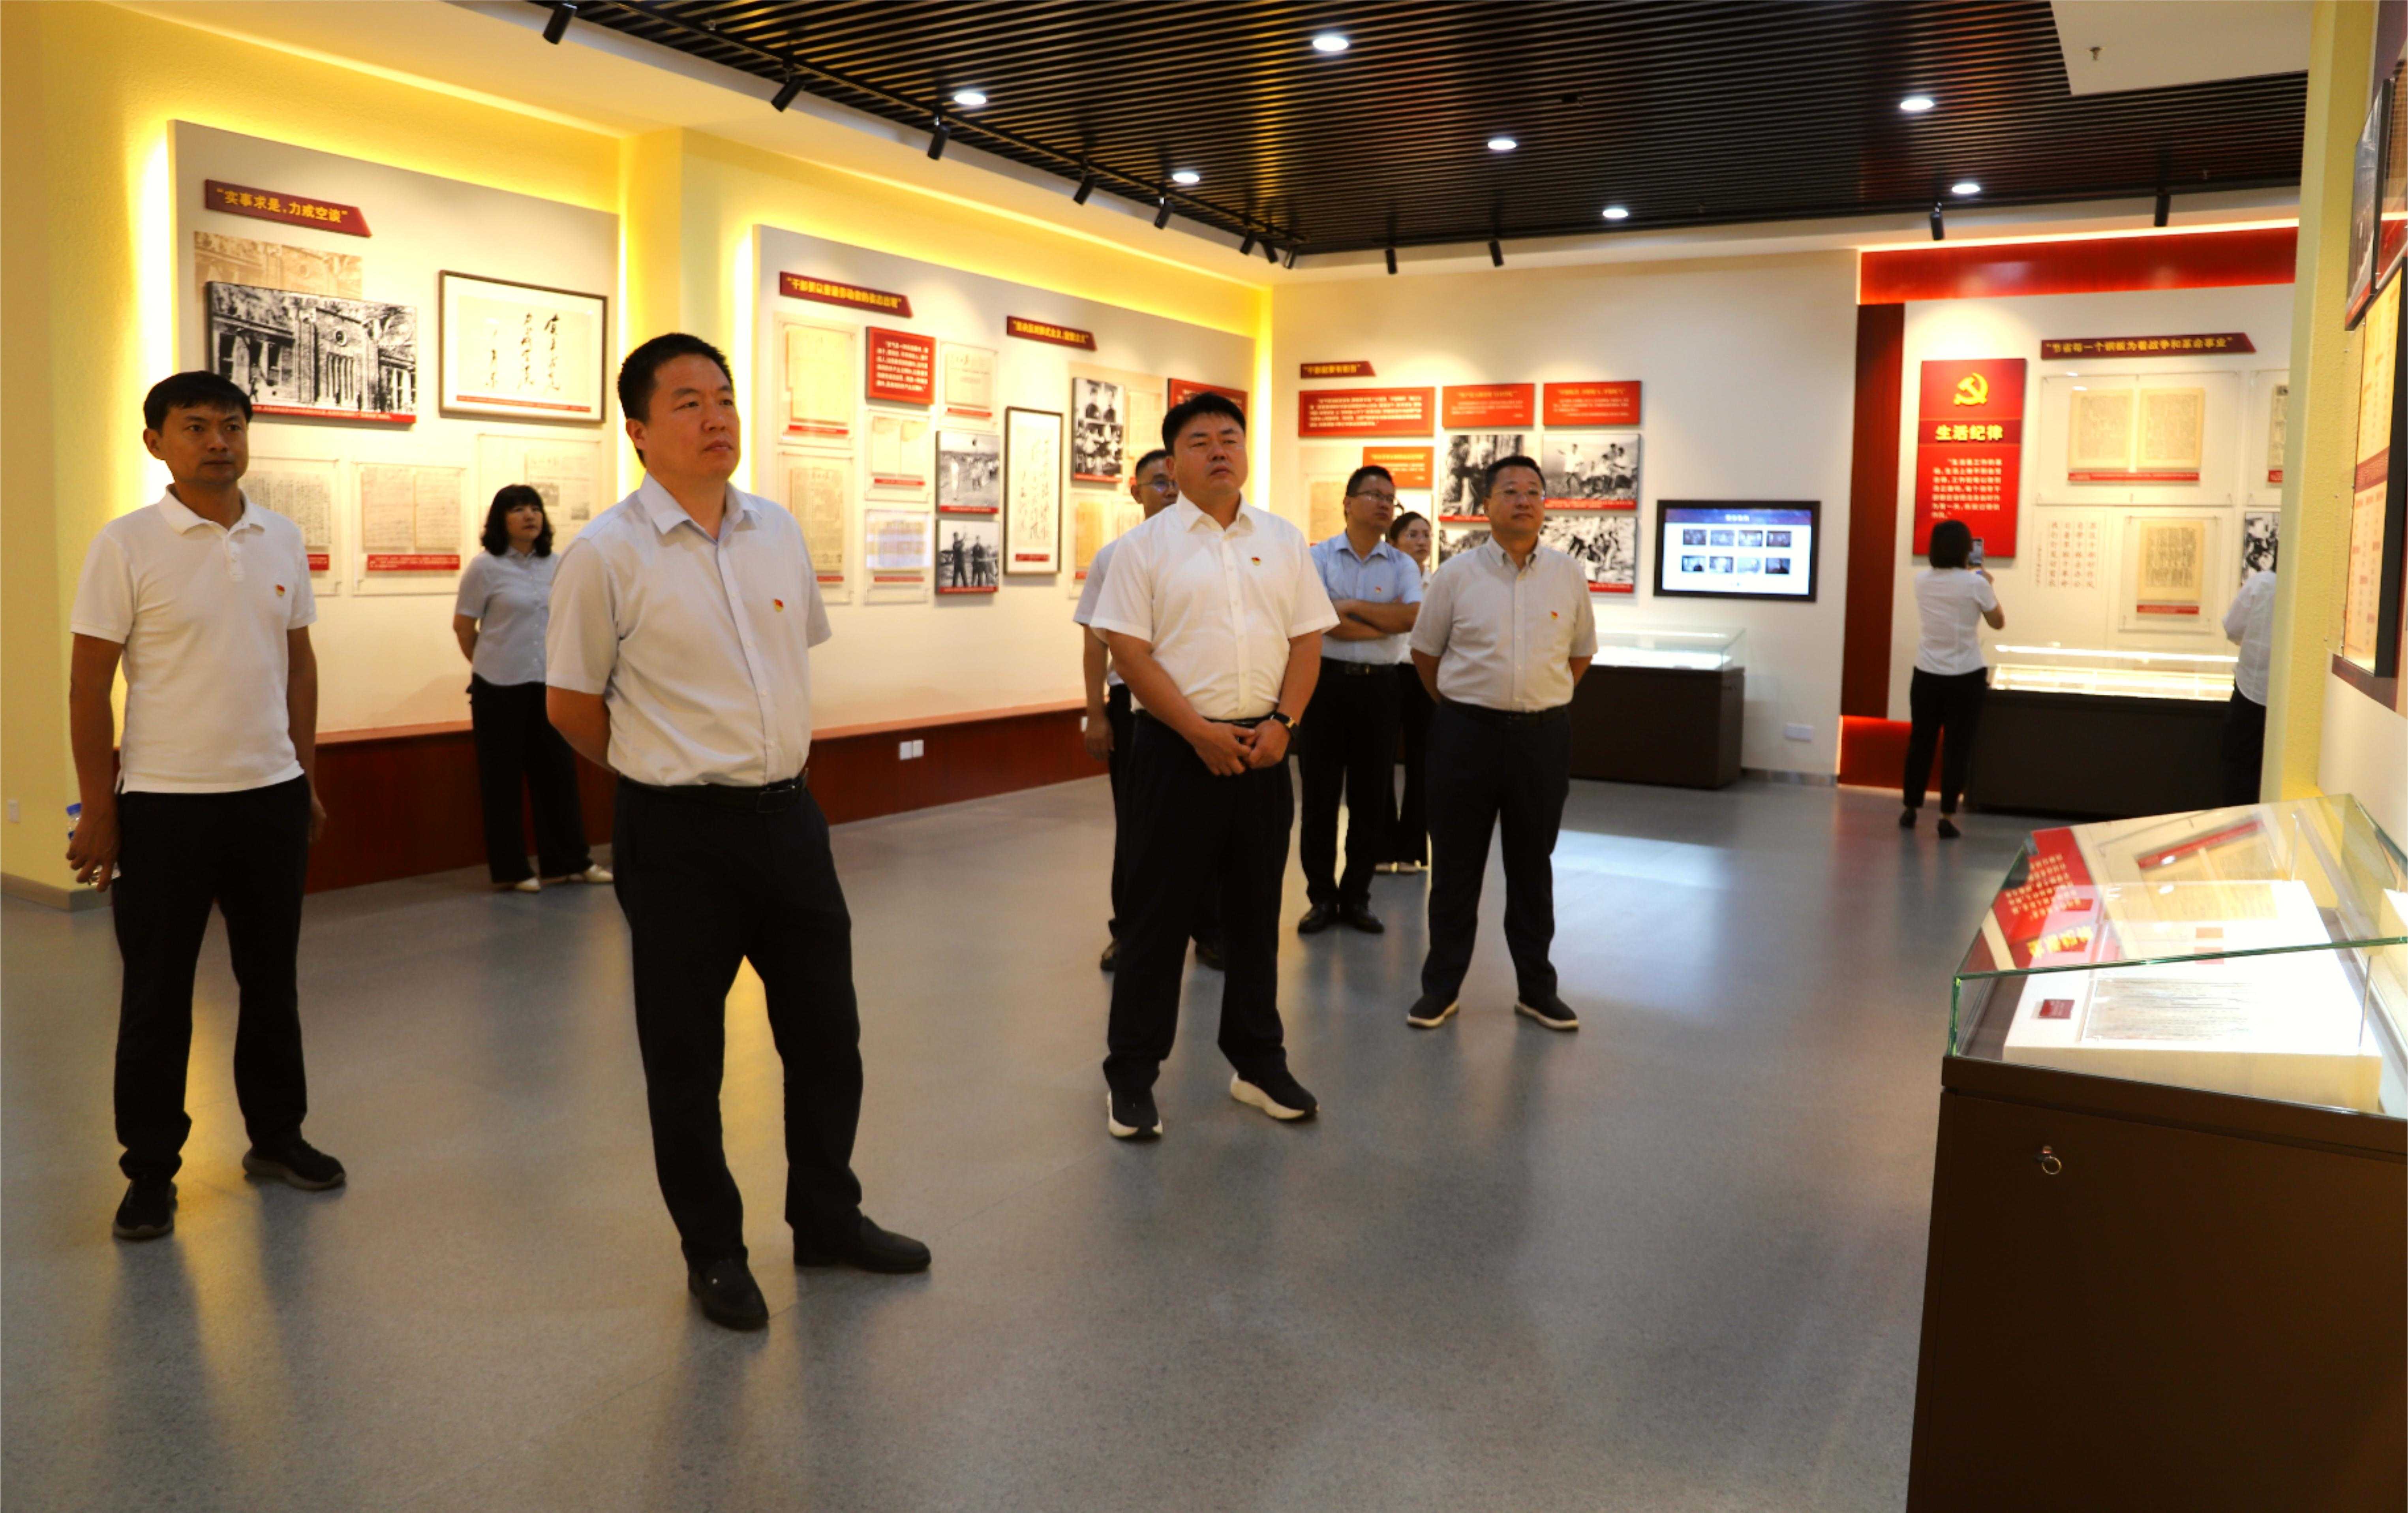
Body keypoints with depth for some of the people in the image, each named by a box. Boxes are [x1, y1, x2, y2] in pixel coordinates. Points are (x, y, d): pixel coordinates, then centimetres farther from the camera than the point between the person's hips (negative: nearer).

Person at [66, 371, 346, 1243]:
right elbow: (88, 685, -7)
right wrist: (98, 810, -8)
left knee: (271, 977, 14)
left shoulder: (282, 540, 6)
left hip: (272, 795, 4)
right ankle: (151, 1172, 19)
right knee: (157, 995, 6)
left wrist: (306, 778, 12)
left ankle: (276, 1136, 29)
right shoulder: (127, 545, -8)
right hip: (165, 802, -4)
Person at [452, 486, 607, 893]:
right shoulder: (485, 567, -8)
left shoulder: (555, 565, 5)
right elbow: (463, 625, -2)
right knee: (502, 778, 5)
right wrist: (491, 665, 9)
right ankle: (509, 870, 15)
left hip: (547, 685, 4)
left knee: (557, 771, 8)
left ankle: (569, 862, 18)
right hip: (500, 689, -4)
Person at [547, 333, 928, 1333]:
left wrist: (781, 764, 14)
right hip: (679, 835, -5)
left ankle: (827, 1219, 35)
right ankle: (713, 1254, 28)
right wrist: (669, 771, 7)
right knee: (685, 1055, 9)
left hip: (787, 815, 5)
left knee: (826, 1031, 15)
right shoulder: (607, 555, -11)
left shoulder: (779, 532, 5)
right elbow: (571, 704, -3)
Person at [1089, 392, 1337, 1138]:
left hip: (1262, 748, 4)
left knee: (1256, 909, 13)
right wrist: (1200, 732, -14)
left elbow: (1308, 640, 8)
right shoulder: (1146, 544, -1)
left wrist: (1282, 724, -7)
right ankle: (1131, 1074, 15)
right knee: (1158, 912, 2)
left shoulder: (1284, 540, 10)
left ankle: (1258, 1063, 27)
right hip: (1177, 746, -3)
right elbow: (1130, 650, -7)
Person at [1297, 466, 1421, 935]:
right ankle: (1321, 896, 13)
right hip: (1326, 681, -2)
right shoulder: (1319, 557, 2)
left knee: (1372, 798, 5)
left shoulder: (1402, 566, 8)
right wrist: (1387, 619, -6)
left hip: (1378, 686, 2)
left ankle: (1356, 897, 17)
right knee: (1320, 794, 2)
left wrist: (1352, 606, -10)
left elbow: (1413, 616, -10)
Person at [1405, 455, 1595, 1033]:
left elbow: (1580, 652, 15)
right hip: (1466, 732, -1)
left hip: (1543, 735, 2)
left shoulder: (1568, 575, 3)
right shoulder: (1455, 574, -2)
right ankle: (1441, 986, 16)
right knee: (1455, 866, 6)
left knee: (1532, 866, 11)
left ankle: (1536, 987, 22)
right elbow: (1425, 652, 8)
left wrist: (1541, 701, 12)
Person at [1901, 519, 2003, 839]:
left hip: (1927, 674, 3)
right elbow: (1998, 623, 3)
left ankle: (1910, 810, 21)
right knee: (1957, 746, 2)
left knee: (1920, 741, 13)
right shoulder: (1975, 584, -12)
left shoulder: (1922, 581, 0)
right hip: (1965, 677, -3)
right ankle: (1948, 817, 1)